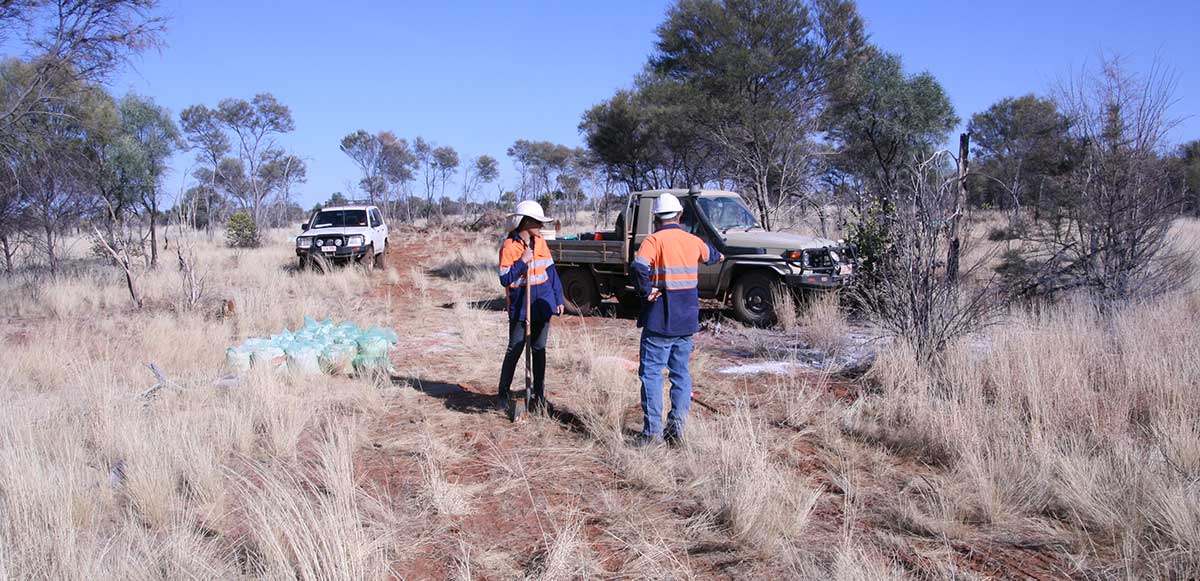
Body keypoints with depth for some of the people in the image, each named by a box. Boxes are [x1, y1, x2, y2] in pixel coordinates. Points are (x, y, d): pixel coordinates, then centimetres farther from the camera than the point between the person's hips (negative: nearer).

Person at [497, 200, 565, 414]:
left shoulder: (540, 243, 7)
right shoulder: (509, 246, -11)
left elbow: (551, 271, 11)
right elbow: (505, 279, -15)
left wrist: (559, 299, 9)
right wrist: (523, 261, -23)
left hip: (542, 305, 5)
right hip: (520, 307, -5)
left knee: (539, 350, 10)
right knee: (515, 350, 0)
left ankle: (539, 395, 18)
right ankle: (503, 393, 15)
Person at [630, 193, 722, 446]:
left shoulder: (654, 240, -11)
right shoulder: (693, 241, 8)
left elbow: (639, 267, -30)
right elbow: (709, 254, 32)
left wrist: (646, 291, -15)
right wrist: (718, 255, 54)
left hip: (659, 320, -5)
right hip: (687, 321, 6)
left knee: (651, 373, 0)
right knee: (681, 373, 13)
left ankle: (653, 431, -2)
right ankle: (677, 429, 12)